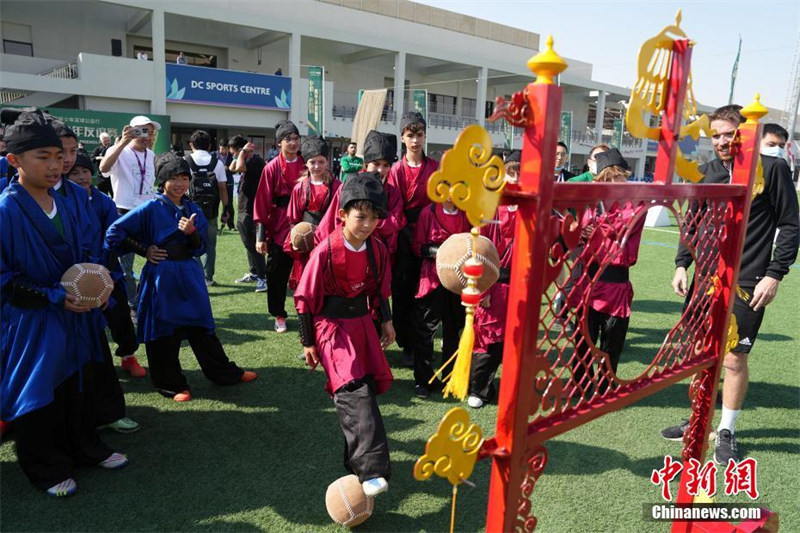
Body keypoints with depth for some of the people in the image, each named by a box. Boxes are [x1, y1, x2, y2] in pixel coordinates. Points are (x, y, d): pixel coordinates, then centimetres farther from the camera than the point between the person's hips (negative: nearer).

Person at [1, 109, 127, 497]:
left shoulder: (64, 204, 3)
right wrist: (53, 297, -20)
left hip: (72, 315, 6)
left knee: (78, 384, 17)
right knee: (36, 392, 7)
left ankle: (85, 448, 36)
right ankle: (47, 470, 25)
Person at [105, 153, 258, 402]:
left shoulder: (193, 210, 6)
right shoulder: (151, 208, -7)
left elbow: (200, 249, 4)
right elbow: (115, 232, -7)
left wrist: (192, 232, -16)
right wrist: (145, 250, -6)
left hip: (189, 275, 4)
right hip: (162, 276, -4)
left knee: (202, 327, 12)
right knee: (164, 332, 7)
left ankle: (225, 373, 23)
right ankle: (171, 384, 21)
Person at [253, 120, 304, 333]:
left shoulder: (305, 166, 4)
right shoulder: (272, 168, -3)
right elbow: (263, 202, -5)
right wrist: (260, 234, -9)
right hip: (279, 229, -2)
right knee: (277, 274, 7)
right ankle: (279, 315, 22)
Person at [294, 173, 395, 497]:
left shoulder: (377, 249, -1)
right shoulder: (326, 251, -17)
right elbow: (306, 298, -9)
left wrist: (385, 320, 13)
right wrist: (308, 342, -5)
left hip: (363, 322, 6)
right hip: (332, 325, -6)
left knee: (370, 385, 10)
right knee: (354, 391, -18)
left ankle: (358, 456, 34)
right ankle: (371, 470, -22)